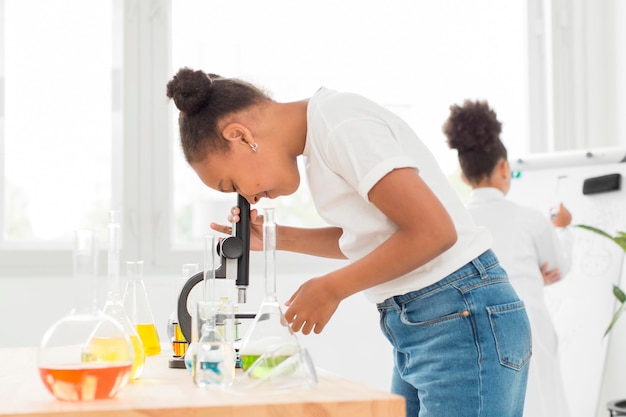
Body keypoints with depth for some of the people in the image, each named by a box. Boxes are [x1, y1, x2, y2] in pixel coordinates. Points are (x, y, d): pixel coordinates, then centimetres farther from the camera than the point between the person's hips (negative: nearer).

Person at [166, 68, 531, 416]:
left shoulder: (340, 125, -15)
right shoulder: (318, 133, 12)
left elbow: (432, 231, -20)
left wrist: (331, 288, -11)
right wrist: (279, 238, 10)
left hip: (460, 319, -9)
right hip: (416, 326, 9)